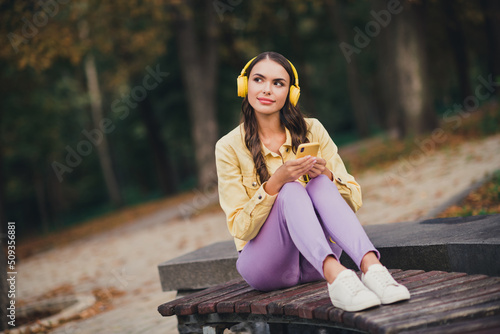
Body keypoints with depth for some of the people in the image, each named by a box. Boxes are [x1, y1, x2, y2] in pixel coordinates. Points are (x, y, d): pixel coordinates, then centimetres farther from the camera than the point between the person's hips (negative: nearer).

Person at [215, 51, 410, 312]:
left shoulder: (311, 131, 3)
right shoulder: (229, 147, -4)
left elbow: (353, 201, 2)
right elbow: (240, 229, -10)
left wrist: (326, 175, -20)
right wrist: (276, 182, -25)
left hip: (314, 262, 2)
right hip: (264, 265, -2)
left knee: (320, 184, -26)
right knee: (291, 191, -30)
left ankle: (371, 267, -47)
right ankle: (336, 278, -53)